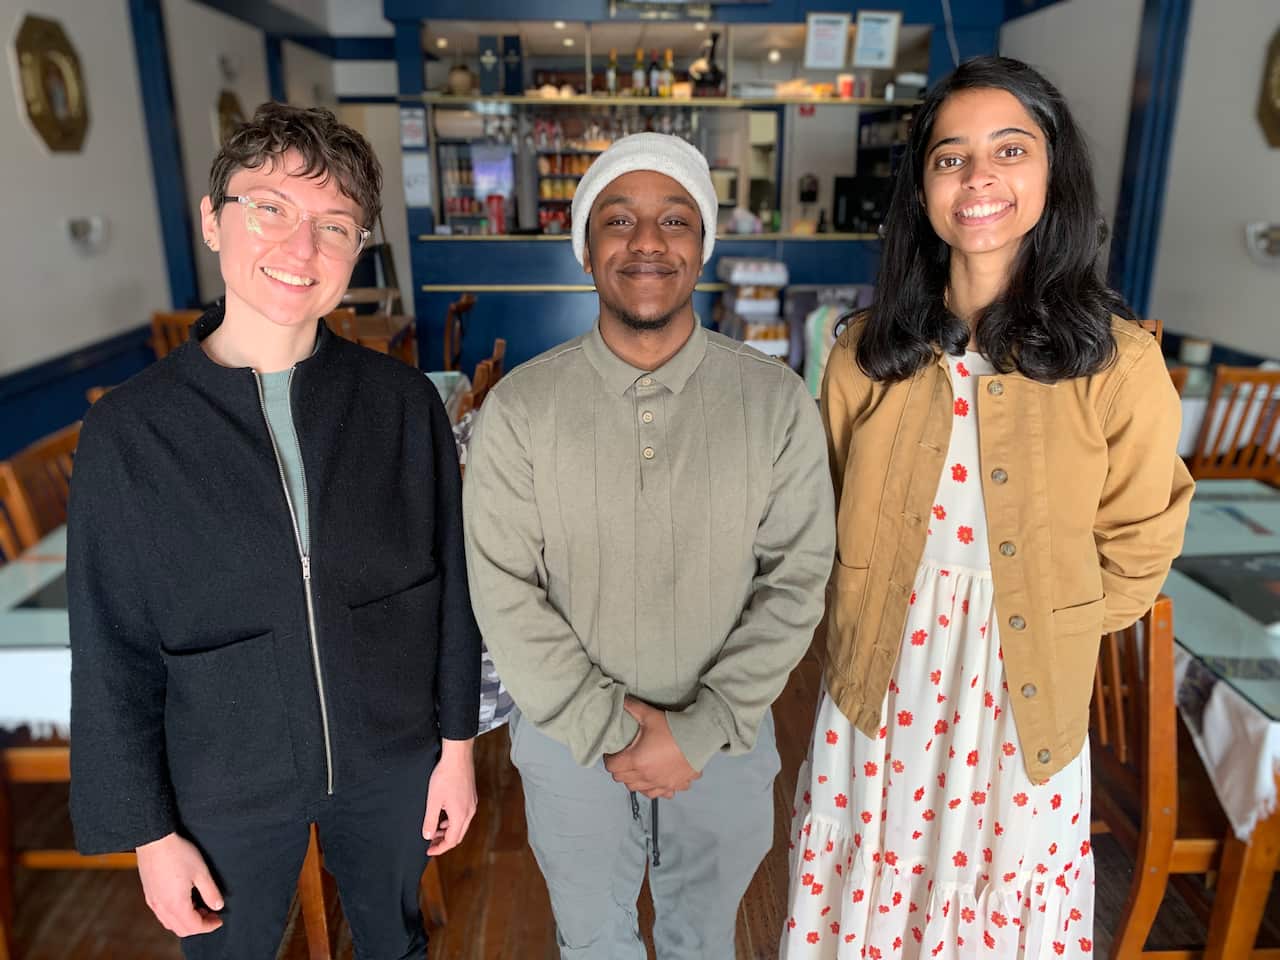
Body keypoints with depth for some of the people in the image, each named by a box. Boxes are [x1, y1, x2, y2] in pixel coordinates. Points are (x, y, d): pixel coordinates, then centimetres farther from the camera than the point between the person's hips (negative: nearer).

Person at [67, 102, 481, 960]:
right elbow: (113, 651, -7)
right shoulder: (130, 430, -13)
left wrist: (456, 743, 0)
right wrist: (148, 831, -3)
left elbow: (451, 583, -4)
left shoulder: (404, 403, -12)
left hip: (393, 759, 1)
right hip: (228, 784, 0)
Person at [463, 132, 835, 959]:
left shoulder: (777, 402, -12)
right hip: (568, 736, 0)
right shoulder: (520, 406, -13)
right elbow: (504, 592, -11)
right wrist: (606, 727, -13)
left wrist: (701, 731, -15)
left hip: (723, 737, 1)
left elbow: (796, 580, -11)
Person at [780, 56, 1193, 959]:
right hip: (880, 688, 2)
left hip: (1022, 698, -1)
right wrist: (872, 621, 4)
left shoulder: (1118, 360, -12)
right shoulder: (867, 350, -5)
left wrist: (1046, 632, 1)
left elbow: (1137, 551, -1)